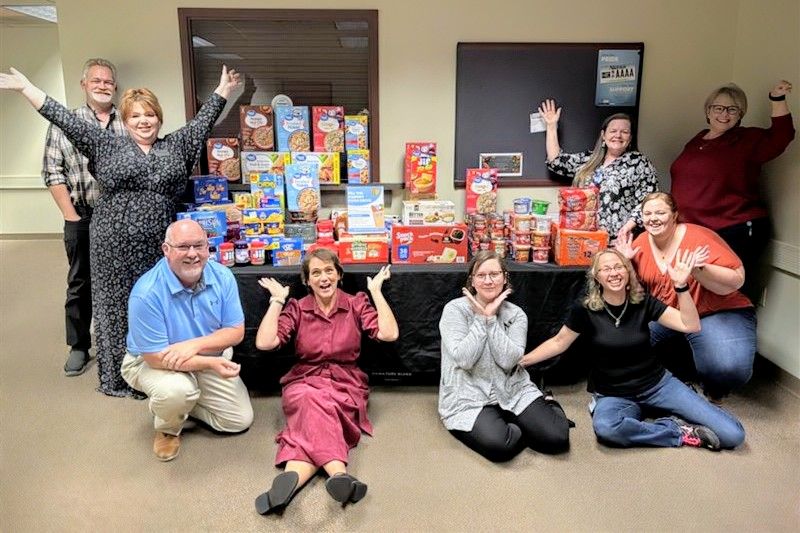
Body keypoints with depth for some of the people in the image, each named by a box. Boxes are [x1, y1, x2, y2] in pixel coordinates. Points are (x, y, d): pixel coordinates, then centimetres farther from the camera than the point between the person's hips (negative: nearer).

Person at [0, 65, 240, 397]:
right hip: (114, 247, -1)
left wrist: (223, 91, 15)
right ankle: (119, 378, 20)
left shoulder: (176, 146, 10)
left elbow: (203, 120, 14)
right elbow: (65, 120, 6)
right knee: (117, 308, 7)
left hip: (158, 248, 1)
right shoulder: (107, 146, 6)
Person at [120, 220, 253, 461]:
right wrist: (211, 364, -36)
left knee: (240, 420, 2)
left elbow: (236, 332, -12)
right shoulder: (146, 293, -30)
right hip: (153, 362, -4)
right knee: (176, 391, -38)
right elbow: (156, 357, -27)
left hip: (211, 358, 4)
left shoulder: (223, 276, -16)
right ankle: (168, 428, 0)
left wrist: (195, 344, -30)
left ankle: (182, 403, 26)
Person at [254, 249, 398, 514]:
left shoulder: (356, 304, 5)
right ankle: (340, 476, -55)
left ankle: (290, 480, -55)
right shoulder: (297, 308, 6)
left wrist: (376, 291, -3)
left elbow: (389, 334, -10)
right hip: (304, 383, 0)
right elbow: (264, 343, -7)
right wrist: (277, 300, -2)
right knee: (313, 400, -38)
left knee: (312, 419, -34)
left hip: (345, 385, 1)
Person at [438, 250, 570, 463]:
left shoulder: (516, 314, 1)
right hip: (468, 398, -2)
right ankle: (525, 429, 5)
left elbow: (508, 360, -14)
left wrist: (491, 318, -16)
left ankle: (549, 412, 20)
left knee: (556, 437, -15)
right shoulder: (454, 310, -8)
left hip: (514, 392, 3)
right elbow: (464, 360, -18)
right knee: (499, 445, -30)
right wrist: (481, 318, -15)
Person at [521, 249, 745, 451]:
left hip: (657, 384, 2)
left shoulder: (643, 302, -5)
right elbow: (558, 343, -1)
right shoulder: (584, 309, -11)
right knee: (605, 428, -41)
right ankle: (680, 432, -18)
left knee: (732, 434, -11)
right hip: (613, 395, -1)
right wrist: (518, 361, -5)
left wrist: (681, 286, -20)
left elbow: (691, 325, -8)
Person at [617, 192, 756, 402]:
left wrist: (698, 269, -34)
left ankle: (714, 393, 8)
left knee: (729, 368, -29)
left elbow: (736, 280, -19)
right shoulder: (641, 243, -1)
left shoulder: (699, 238, -16)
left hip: (716, 314, -5)